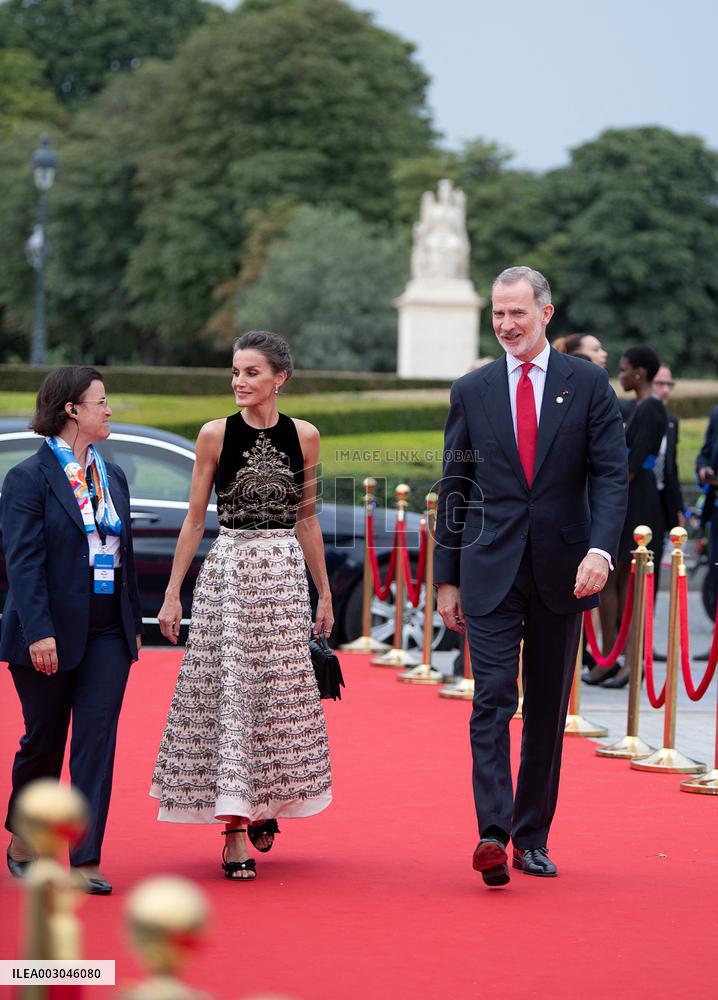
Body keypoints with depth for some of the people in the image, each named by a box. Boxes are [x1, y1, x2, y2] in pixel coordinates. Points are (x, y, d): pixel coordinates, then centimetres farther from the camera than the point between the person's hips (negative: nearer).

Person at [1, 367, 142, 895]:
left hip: (108, 632, 5)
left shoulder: (113, 475, 11)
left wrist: (134, 622, 13)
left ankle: (87, 861, -4)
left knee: (98, 739, -4)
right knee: (44, 740, 8)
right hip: (52, 632, -5)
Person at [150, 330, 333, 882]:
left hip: (285, 576, 2)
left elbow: (307, 520, 11)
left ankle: (266, 802, 29)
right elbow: (195, 519, 2)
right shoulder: (216, 435, -1)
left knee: (282, 694, 5)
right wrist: (172, 593, -1)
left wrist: (325, 594, 12)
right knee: (228, 695, -4)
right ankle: (234, 831, 0)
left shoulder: (304, 437, 4)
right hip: (228, 573, -2)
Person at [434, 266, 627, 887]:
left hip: (562, 572, 0)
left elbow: (611, 474, -3)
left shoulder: (588, 385, 2)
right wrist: (447, 578, 7)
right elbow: (454, 488, 10)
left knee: (549, 709, 8)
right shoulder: (471, 391, 6)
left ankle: (532, 837, 18)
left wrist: (600, 549, -19)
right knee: (493, 699, -12)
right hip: (490, 573, 0)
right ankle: (493, 834, -19)